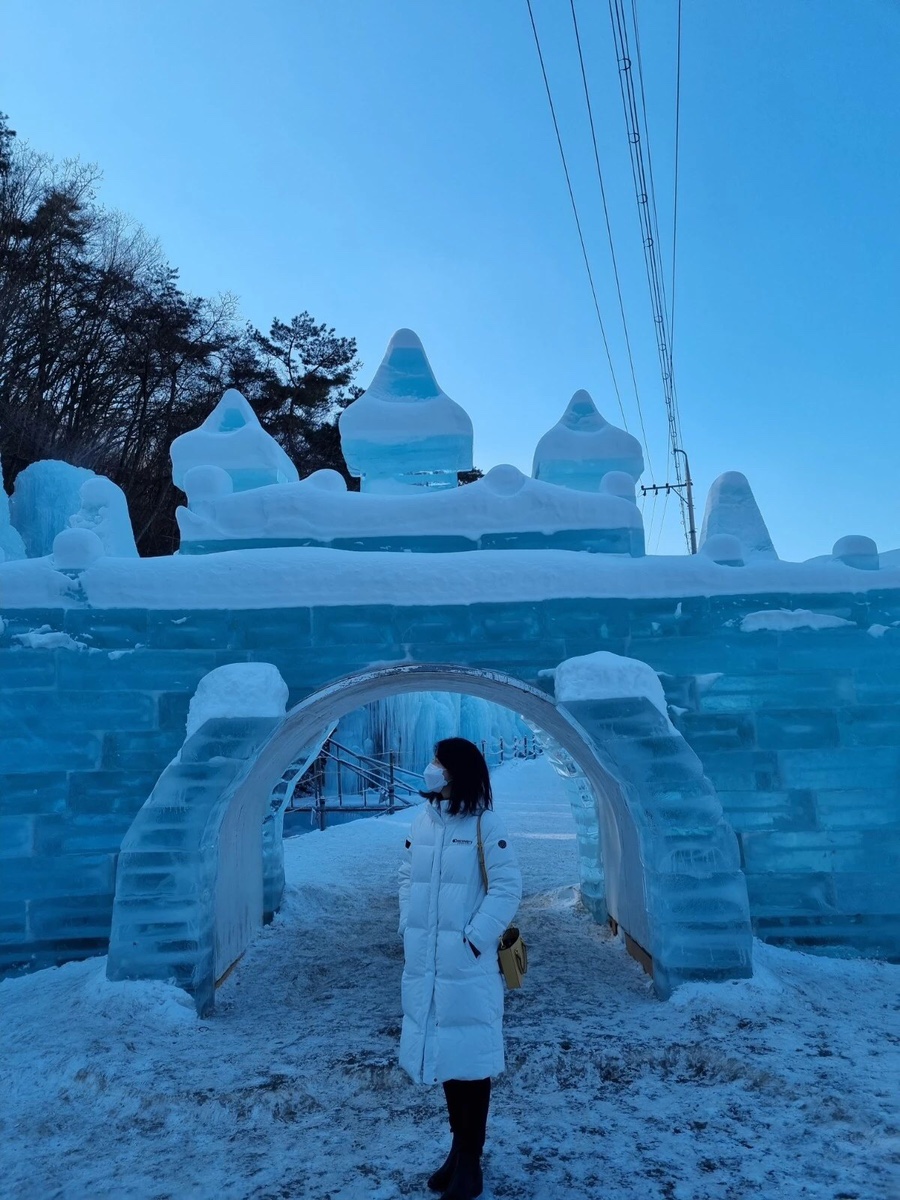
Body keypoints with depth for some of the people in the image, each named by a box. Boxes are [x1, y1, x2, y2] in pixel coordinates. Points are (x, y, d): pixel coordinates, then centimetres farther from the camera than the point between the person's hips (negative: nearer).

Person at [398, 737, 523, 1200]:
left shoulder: (485, 824, -13)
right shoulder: (422, 821, 4)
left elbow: (507, 888, -13)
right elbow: (407, 877, 13)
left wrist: (474, 939, -15)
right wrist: (408, 930, 5)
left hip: (467, 966, -6)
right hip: (425, 965, 6)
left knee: (470, 1060, 6)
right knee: (444, 1056, 18)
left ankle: (469, 1162, 22)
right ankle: (459, 1147, 36)